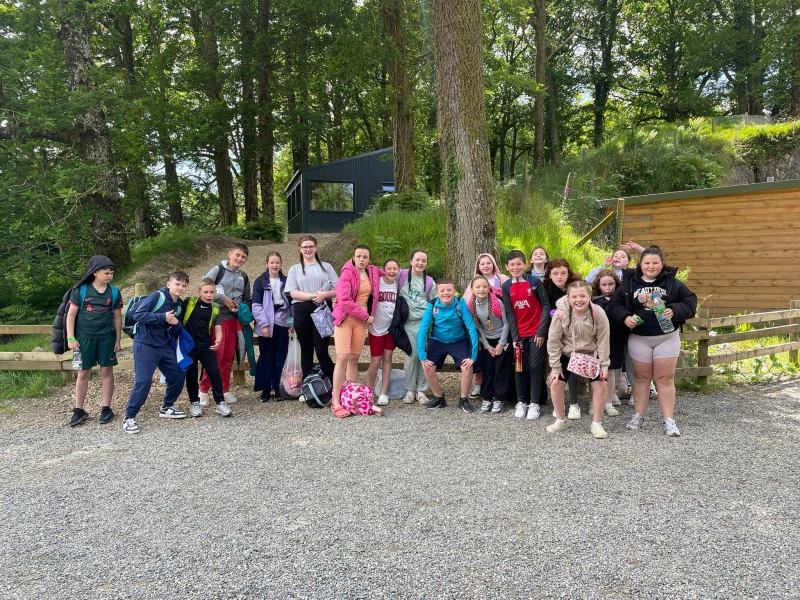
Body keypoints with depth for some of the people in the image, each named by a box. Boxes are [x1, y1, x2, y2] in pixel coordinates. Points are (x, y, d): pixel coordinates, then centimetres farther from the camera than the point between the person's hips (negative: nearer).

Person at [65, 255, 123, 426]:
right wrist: (71, 338, -6)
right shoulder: (81, 290, -5)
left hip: (107, 337, 1)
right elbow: (71, 314, -1)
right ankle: (79, 410, 17)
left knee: (106, 371, 5)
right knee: (83, 373, 6)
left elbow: (117, 317, 6)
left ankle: (106, 408, 14)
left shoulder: (114, 292, 0)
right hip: (85, 338, -1)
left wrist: (118, 340, 5)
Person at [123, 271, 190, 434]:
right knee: (143, 381, -12)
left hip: (164, 346, 8)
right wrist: (163, 317, -25)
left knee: (179, 375, 9)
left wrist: (177, 324, -9)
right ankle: (129, 417, 1)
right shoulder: (157, 296, -14)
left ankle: (167, 407, 27)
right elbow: (137, 314, -22)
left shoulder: (179, 306, 9)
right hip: (145, 344, -8)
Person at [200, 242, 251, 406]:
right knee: (215, 354, -9)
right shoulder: (218, 270, -3)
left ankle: (225, 389, 19)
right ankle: (204, 390, 2)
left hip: (233, 319, 6)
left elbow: (247, 299, 20)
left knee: (228, 356, 9)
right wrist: (223, 299, -14)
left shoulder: (244, 277, 14)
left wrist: (241, 307, -1)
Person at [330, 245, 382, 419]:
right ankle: (335, 402, -9)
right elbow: (344, 300, -17)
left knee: (354, 359, 8)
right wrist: (365, 316, -12)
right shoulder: (347, 273, -9)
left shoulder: (374, 272, 6)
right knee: (343, 358, -11)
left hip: (361, 321, 5)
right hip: (345, 319, -5)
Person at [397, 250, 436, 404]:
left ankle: (421, 390, 11)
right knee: (412, 356, -5)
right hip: (408, 322, -1)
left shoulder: (429, 282, 8)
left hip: (425, 321, 1)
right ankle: (410, 390, 10)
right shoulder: (401, 275, 2)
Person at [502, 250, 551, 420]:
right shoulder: (506, 287, 2)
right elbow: (510, 314, 2)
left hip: (536, 333, -3)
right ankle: (521, 402, 18)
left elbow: (546, 306, -5)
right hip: (519, 334, 3)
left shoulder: (535, 281, -6)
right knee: (520, 368, 7)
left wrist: (541, 331, -10)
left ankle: (534, 403, 9)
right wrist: (515, 337, -4)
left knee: (535, 367, 0)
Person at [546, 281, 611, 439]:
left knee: (600, 385, -8)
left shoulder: (598, 313, -24)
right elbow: (553, 341, -15)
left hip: (590, 355, 0)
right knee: (556, 384, -4)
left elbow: (603, 340, -14)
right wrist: (555, 367, -13)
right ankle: (560, 421, 17)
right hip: (566, 355, 0)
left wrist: (604, 365, -12)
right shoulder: (561, 314, -24)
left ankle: (596, 424, 10)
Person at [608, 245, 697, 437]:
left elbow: (690, 301, -2)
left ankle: (669, 420, 9)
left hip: (667, 337, 0)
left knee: (665, 378, 3)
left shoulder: (672, 283, 0)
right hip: (639, 338, 1)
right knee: (641, 378, 11)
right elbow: (614, 304, 1)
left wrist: (675, 311, -21)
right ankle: (638, 416, 21)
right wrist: (625, 317, -18)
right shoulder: (629, 284, 1)